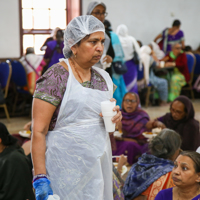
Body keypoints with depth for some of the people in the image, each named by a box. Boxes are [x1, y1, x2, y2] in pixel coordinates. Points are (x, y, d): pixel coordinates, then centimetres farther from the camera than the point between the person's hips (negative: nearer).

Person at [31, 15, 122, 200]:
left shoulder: (103, 77, 10)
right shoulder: (56, 77, -11)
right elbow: (39, 131, -15)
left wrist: (115, 116, 1)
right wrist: (40, 178, -21)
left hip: (99, 164, 7)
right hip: (67, 169, -6)